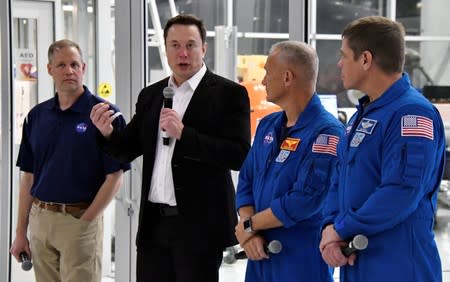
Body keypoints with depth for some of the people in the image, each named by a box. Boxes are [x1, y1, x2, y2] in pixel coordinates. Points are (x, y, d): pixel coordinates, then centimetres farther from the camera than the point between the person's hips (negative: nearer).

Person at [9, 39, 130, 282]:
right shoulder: (37, 116, 8)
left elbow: (114, 177, -8)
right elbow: (28, 176, 11)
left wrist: (85, 220, -11)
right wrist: (21, 231, 8)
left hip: (81, 220, -4)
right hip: (40, 220, 5)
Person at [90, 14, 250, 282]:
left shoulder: (228, 93, -5)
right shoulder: (150, 95, 13)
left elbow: (239, 156, -15)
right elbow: (129, 150, 13)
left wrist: (183, 134, -21)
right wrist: (108, 132, -9)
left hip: (200, 225, -5)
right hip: (154, 222, 5)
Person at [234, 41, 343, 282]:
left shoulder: (326, 132, -15)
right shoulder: (267, 125, 11)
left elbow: (306, 200, -21)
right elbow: (246, 182, 10)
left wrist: (249, 225, -11)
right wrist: (249, 234, -7)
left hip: (303, 260, -7)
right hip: (260, 255, 7)